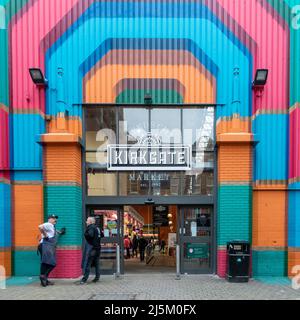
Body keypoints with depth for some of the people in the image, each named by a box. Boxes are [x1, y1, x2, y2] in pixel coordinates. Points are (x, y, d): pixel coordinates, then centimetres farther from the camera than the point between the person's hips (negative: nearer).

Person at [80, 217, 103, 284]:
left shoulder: (91, 228, -11)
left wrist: (85, 234, -12)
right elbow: (102, 235, 25)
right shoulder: (97, 228, 14)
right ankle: (97, 277, 19)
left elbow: (90, 235, -29)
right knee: (96, 263, 14)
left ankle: (85, 278, -10)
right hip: (97, 248, 9)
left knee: (87, 263, -7)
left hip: (91, 248, -9)